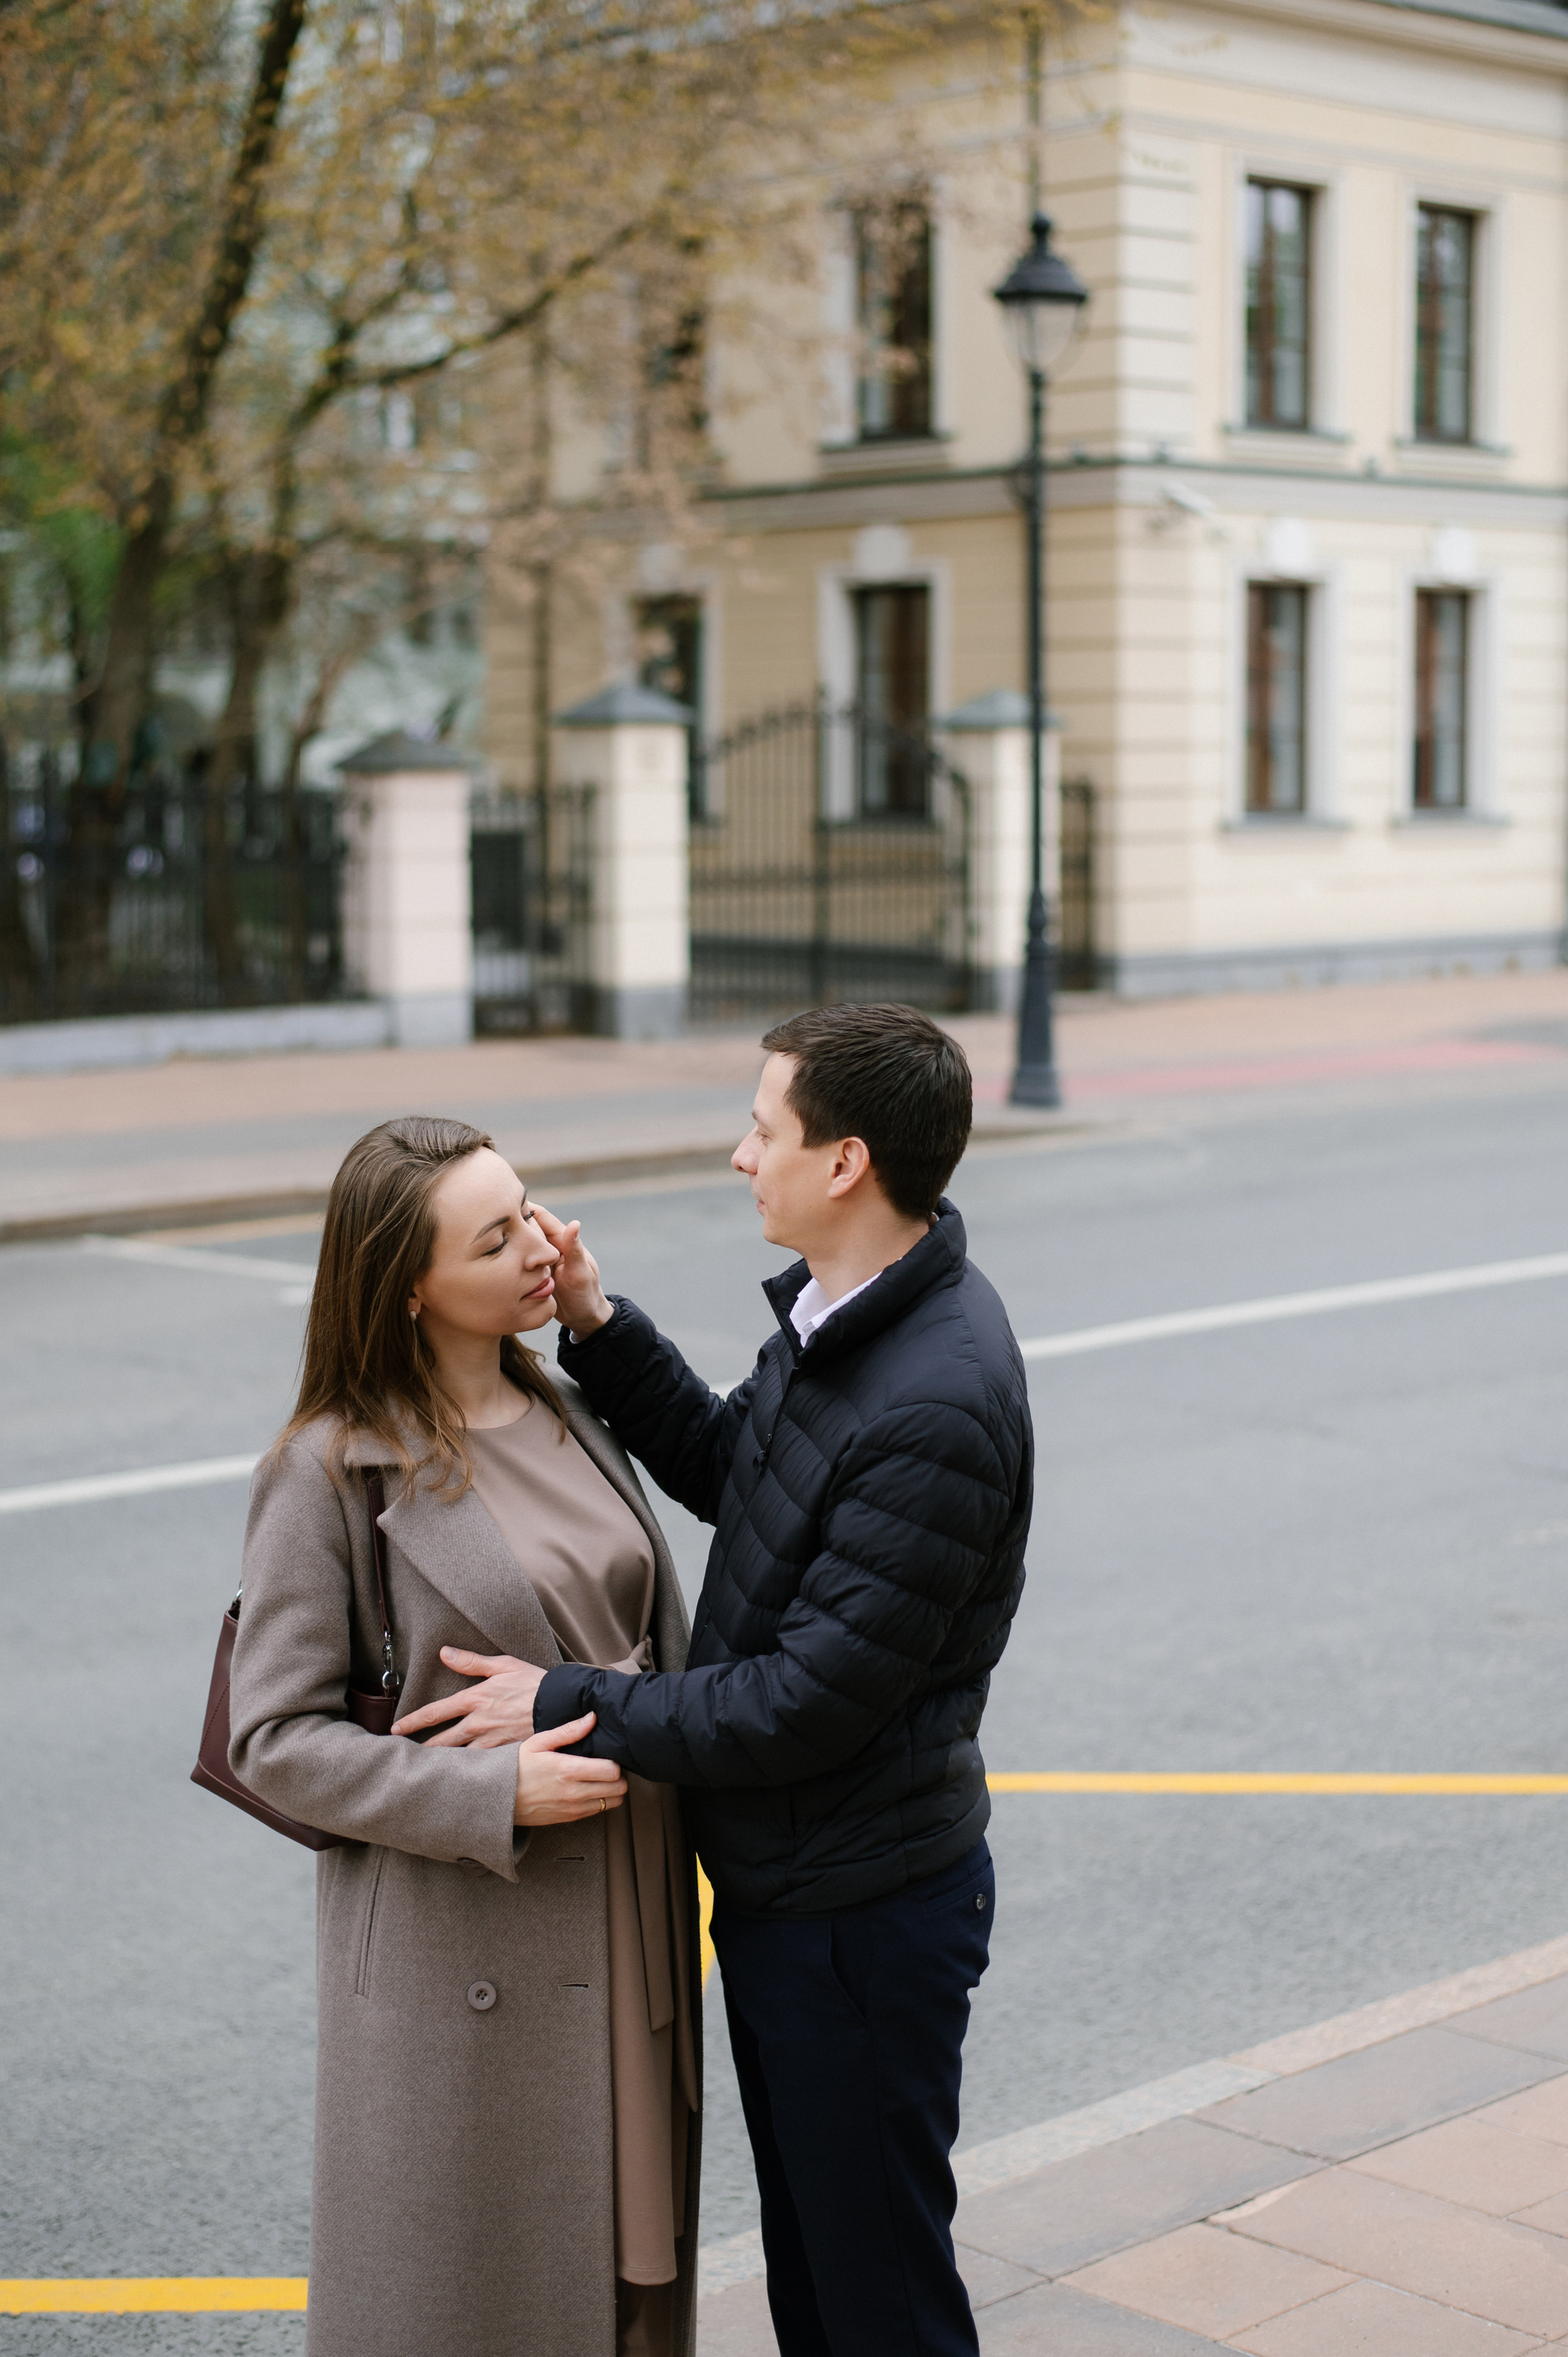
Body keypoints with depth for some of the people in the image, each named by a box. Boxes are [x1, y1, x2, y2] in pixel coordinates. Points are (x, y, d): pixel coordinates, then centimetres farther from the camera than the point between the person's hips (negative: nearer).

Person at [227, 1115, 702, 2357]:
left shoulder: (574, 1415, 7)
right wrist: (494, 1794, -21)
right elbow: (278, 1737, -13)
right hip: (458, 1953, -6)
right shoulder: (331, 1470, -12)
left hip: (628, 1927, 6)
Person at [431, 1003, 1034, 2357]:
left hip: (863, 1915, -9)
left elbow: (807, 1703, -27)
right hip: (778, 1888, 10)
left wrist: (569, 1710, -17)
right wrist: (599, 1327, 4)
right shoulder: (834, 1312, 1)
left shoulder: (938, 1407, -30)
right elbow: (726, 1470, 18)